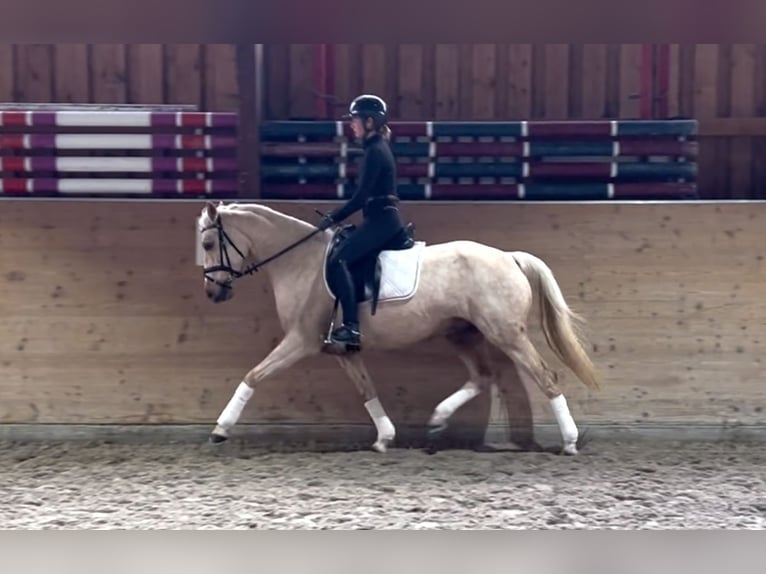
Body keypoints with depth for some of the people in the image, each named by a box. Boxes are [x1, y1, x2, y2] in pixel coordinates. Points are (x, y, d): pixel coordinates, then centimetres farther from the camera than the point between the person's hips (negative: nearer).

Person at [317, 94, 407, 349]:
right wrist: (338, 215, 19)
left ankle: (351, 327, -24)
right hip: (382, 218, 11)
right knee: (343, 259, 16)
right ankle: (350, 324, 17)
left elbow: (361, 196, -19)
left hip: (381, 219, -11)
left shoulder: (375, 151, -15)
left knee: (338, 261, -20)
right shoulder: (377, 148, 16)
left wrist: (334, 218, -12)